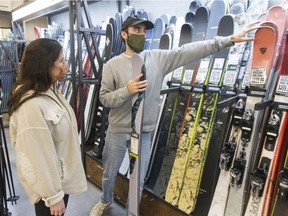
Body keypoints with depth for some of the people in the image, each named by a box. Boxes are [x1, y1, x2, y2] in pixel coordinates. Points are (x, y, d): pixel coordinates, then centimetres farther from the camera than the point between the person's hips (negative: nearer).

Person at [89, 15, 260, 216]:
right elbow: (104, 98, -6)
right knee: (109, 174, 20)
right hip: (117, 132, 0)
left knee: (138, 180, 15)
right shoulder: (112, 65, -6)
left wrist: (229, 39, -12)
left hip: (144, 133, 1)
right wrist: (127, 90, -24)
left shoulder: (158, 58, -3)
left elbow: (190, 50, -8)